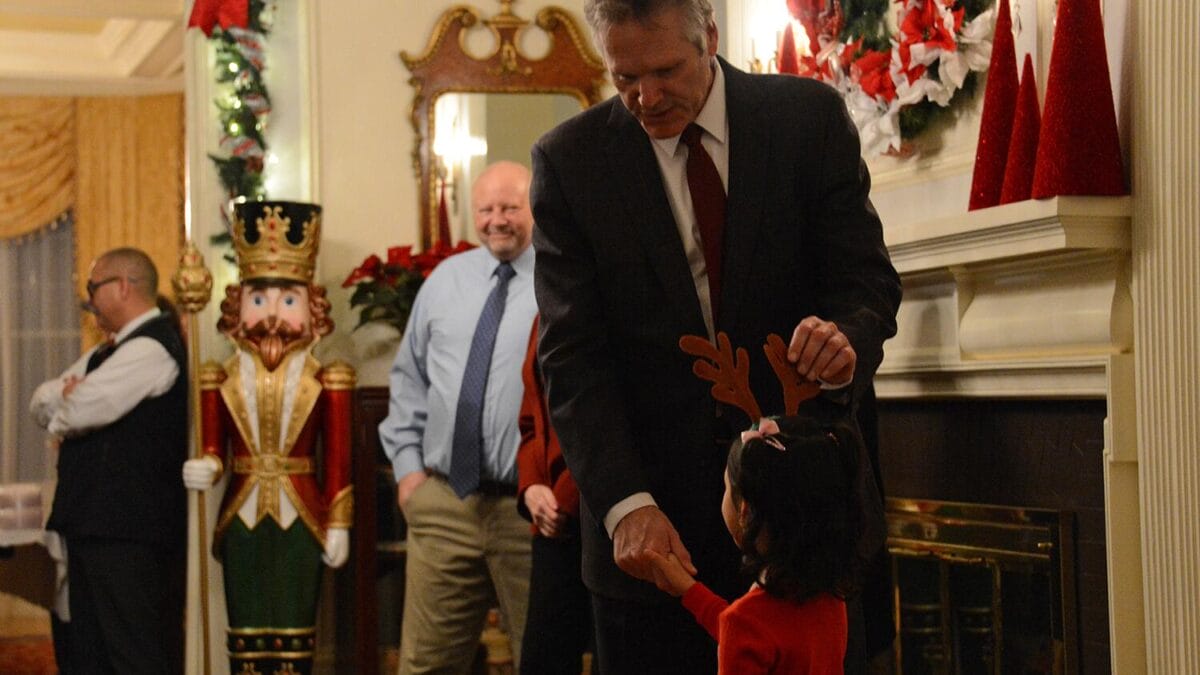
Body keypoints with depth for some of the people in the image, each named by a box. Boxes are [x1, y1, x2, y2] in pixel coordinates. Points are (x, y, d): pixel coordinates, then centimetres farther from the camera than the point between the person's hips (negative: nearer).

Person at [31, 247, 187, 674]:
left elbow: (80, 412, -22)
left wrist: (61, 407, 1)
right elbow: (41, 402, 16)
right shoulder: (106, 353, 20)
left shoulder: (151, 348, -14)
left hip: (128, 531, -10)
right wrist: (70, 399, -6)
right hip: (96, 525, 10)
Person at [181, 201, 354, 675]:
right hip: (242, 521, 2)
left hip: (300, 522, -1)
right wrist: (206, 467, -20)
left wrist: (338, 526, -2)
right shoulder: (222, 380, 4)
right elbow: (214, 449, 3)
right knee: (246, 636, 6)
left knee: (294, 636, 3)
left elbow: (337, 461, -1)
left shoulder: (325, 381, -1)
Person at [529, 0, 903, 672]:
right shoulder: (569, 159, -2)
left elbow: (869, 280, 0)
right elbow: (573, 353, -6)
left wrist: (845, 339, -25)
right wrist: (626, 503, -19)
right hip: (654, 508, 0)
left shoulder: (812, 117, 0)